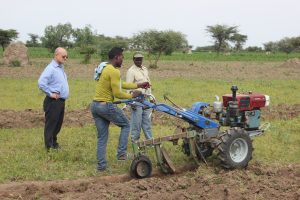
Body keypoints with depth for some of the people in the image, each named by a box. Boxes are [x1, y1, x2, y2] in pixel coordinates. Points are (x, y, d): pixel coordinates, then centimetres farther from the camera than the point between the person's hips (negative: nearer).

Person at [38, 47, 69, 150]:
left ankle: (54, 144, 30)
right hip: (53, 102, -9)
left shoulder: (61, 67, 12)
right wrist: (50, 94, -19)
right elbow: (41, 83, -28)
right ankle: (49, 147, 5)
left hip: (61, 101, 9)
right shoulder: (51, 68, -17)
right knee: (50, 125, -1)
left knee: (58, 124, 17)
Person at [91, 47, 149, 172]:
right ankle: (121, 153, 7)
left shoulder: (104, 69, 16)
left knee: (102, 137, 13)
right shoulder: (114, 71, -14)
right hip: (106, 105, -8)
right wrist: (132, 96, 1)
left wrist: (138, 85, 26)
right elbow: (117, 93, -15)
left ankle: (101, 165, 13)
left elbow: (120, 84, 24)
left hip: (94, 105, 8)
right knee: (126, 125, 13)